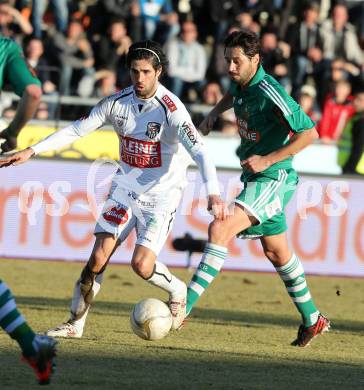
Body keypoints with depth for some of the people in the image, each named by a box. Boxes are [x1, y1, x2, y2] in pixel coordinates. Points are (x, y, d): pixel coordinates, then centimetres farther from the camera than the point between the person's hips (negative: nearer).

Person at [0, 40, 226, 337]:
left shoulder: (171, 109, -20)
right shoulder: (118, 102, -5)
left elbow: (200, 152, -28)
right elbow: (77, 130, 4)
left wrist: (213, 193, -42)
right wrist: (32, 151, -1)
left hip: (161, 193, -4)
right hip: (125, 186, 4)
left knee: (142, 265, -15)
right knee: (98, 257, -6)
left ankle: (178, 292, 17)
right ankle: (75, 324, 5)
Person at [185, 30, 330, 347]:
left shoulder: (269, 93, -23)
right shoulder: (242, 83, 3)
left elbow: (309, 133, -24)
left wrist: (268, 160, -25)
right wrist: (214, 113, 13)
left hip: (273, 179, -10)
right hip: (257, 179, 10)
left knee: (220, 229, -23)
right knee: (276, 252, 19)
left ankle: (184, 307, -27)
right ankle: (312, 320, 34)